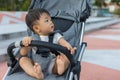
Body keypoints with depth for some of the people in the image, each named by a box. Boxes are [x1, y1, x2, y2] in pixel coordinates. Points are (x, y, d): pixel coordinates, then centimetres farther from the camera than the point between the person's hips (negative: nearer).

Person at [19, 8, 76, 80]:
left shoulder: (56, 36, 7)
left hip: (53, 66, 0)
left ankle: (61, 67, -50)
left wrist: (69, 47, -39)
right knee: (23, 59, -19)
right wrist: (26, 42, -28)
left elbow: (63, 42, -13)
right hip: (38, 66, 0)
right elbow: (23, 53, -7)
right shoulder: (33, 39, 3)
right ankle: (37, 74, -45)